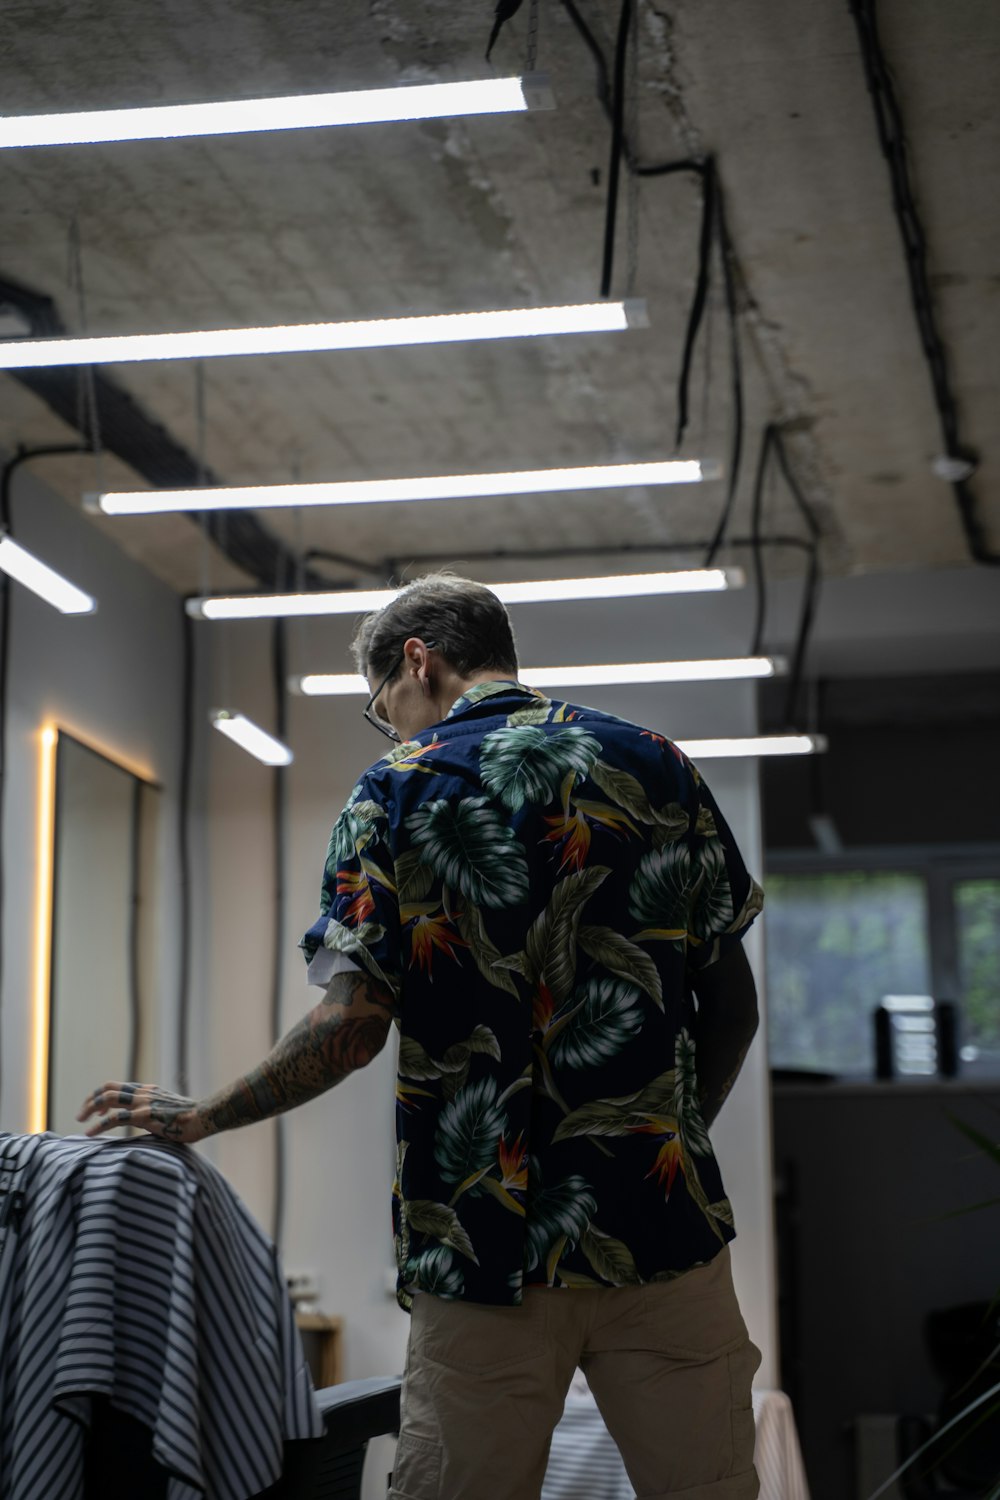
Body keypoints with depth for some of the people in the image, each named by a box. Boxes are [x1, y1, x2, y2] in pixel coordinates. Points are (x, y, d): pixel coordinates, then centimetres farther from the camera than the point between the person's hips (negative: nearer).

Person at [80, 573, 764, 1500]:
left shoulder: (397, 790, 0)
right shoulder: (658, 768, 8)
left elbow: (353, 1028, -8)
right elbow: (731, 1007, 7)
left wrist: (199, 1117, 4)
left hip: (484, 1243, -2)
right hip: (662, 1219, 2)